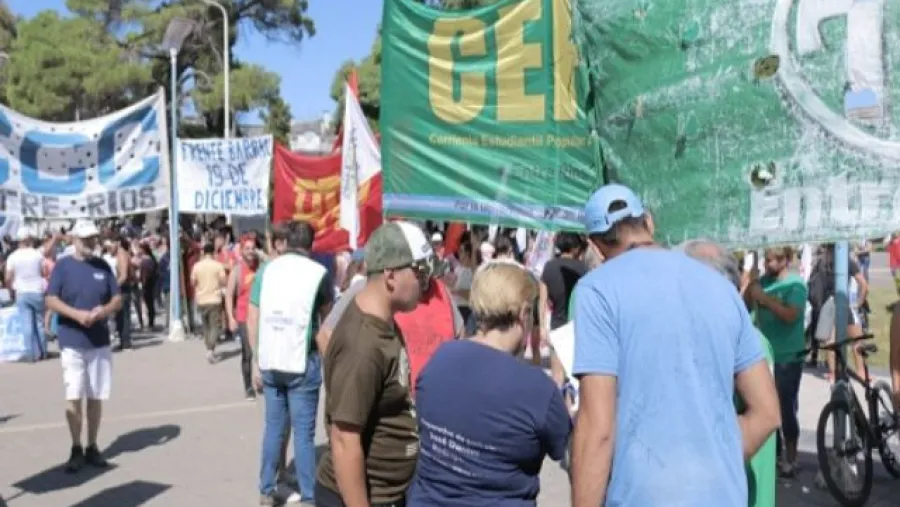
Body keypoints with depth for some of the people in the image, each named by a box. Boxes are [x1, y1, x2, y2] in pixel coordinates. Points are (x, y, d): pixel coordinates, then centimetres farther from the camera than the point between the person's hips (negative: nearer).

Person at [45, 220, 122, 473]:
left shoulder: (103, 266, 8)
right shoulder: (63, 265, -2)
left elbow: (118, 299, 8)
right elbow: (51, 300, -7)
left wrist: (104, 310, -14)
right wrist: (77, 314, -22)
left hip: (100, 341, 3)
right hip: (72, 342, -3)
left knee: (96, 397, 8)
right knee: (74, 397, -3)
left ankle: (92, 447, 19)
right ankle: (76, 449, 11)